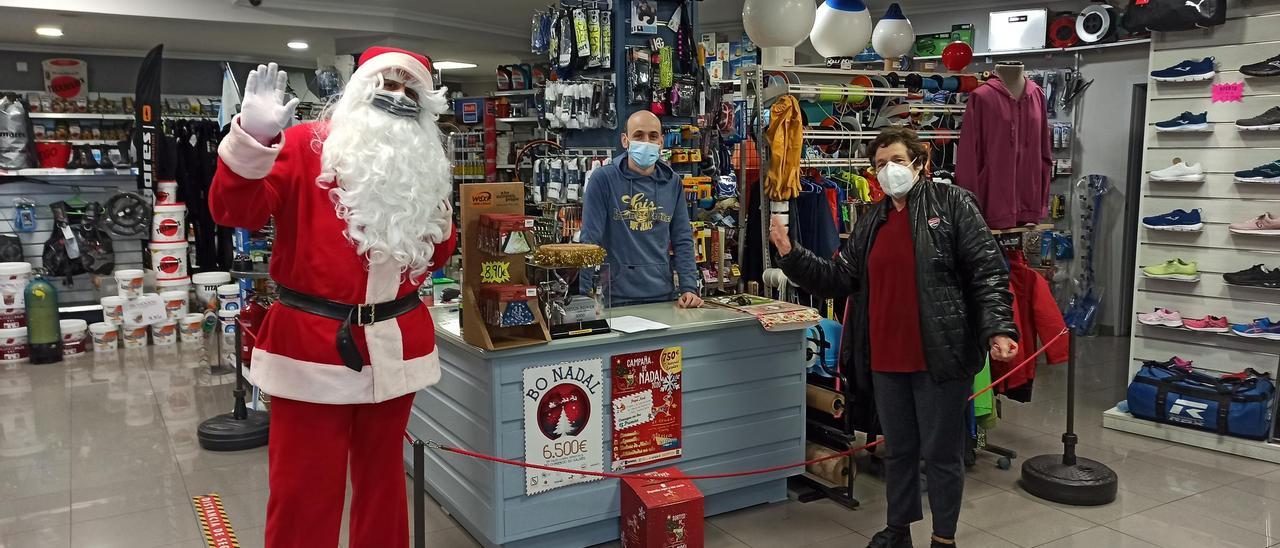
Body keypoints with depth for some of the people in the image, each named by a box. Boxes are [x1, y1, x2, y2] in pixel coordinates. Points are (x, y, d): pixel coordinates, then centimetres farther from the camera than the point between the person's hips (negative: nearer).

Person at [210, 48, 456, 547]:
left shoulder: (422, 168, 10)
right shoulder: (306, 147, -4)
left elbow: (436, 256, 19)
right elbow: (234, 211, -15)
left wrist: (440, 225, -2)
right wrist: (253, 138, -29)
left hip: (395, 348, 5)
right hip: (312, 347, -4)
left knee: (382, 478, 19)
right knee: (304, 492, 2)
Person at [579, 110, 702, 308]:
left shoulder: (672, 182, 5)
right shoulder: (602, 179, -7)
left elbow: (683, 241, 6)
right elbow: (590, 241, -9)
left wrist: (690, 289, -3)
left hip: (664, 297, 4)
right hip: (616, 300, -4)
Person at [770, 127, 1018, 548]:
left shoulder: (952, 204, -3)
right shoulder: (872, 222, 12)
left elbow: (988, 273, -8)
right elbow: (840, 278, 9)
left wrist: (997, 329, -19)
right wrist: (790, 253, -1)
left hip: (942, 354, -5)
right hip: (886, 357, 5)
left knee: (941, 450, 7)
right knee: (898, 448, 18)